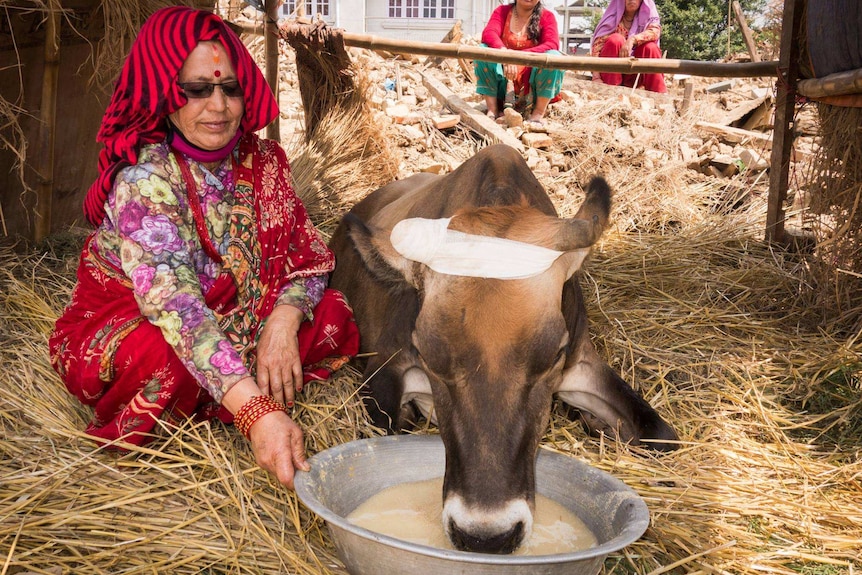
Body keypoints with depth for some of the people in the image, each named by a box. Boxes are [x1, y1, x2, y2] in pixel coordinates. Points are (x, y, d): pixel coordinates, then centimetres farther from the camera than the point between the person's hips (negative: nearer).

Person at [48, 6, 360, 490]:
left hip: (230, 322, 5)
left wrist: (284, 322, -27)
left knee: (332, 315, -14)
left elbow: (307, 256, -4)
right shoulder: (146, 178, -25)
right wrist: (257, 414, -51)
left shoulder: (260, 159, -6)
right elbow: (175, 306, -39)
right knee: (167, 361, -38)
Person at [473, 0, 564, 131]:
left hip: (533, 81, -1)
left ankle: (538, 114, -21)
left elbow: (552, 45, -18)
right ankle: (493, 110, -21)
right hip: (503, 77, 1)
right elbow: (488, 33, -17)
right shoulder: (502, 11, 2)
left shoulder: (547, 16, -1)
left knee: (554, 56, -26)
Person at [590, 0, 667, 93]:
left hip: (635, 75, 1)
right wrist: (596, 76, -29)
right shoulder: (613, 17, -2)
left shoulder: (647, 15, 3)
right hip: (611, 70, -1)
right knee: (616, 39, -24)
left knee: (650, 47, -24)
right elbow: (598, 44, -14)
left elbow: (655, 31, -20)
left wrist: (633, 39, -39)